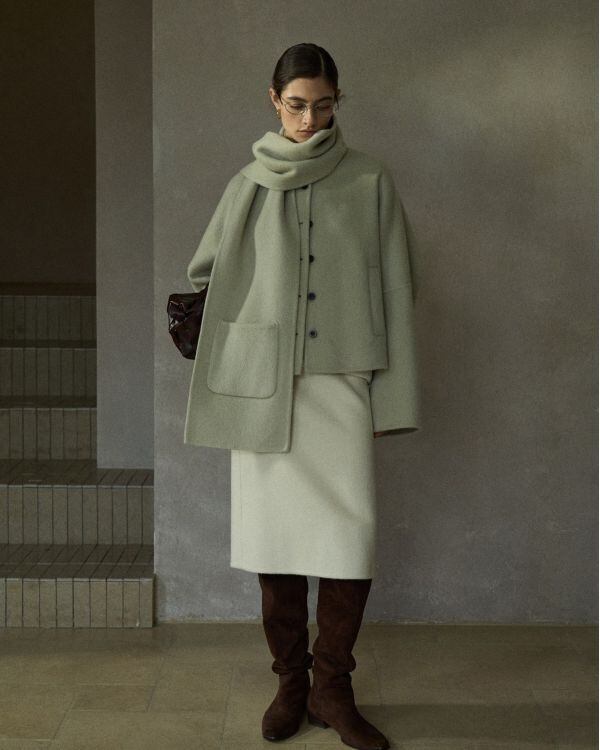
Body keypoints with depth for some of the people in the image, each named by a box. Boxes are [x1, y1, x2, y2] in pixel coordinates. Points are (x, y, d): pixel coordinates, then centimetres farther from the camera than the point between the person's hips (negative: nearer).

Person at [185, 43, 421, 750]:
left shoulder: (371, 184, 5)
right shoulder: (249, 185, 8)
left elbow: (394, 293, 3)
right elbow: (204, 274, 18)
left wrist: (392, 398, -1)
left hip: (342, 381, -1)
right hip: (263, 383, 1)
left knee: (351, 535, -7)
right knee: (274, 531, 3)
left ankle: (331, 687, 8)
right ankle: (290, 682, 18)